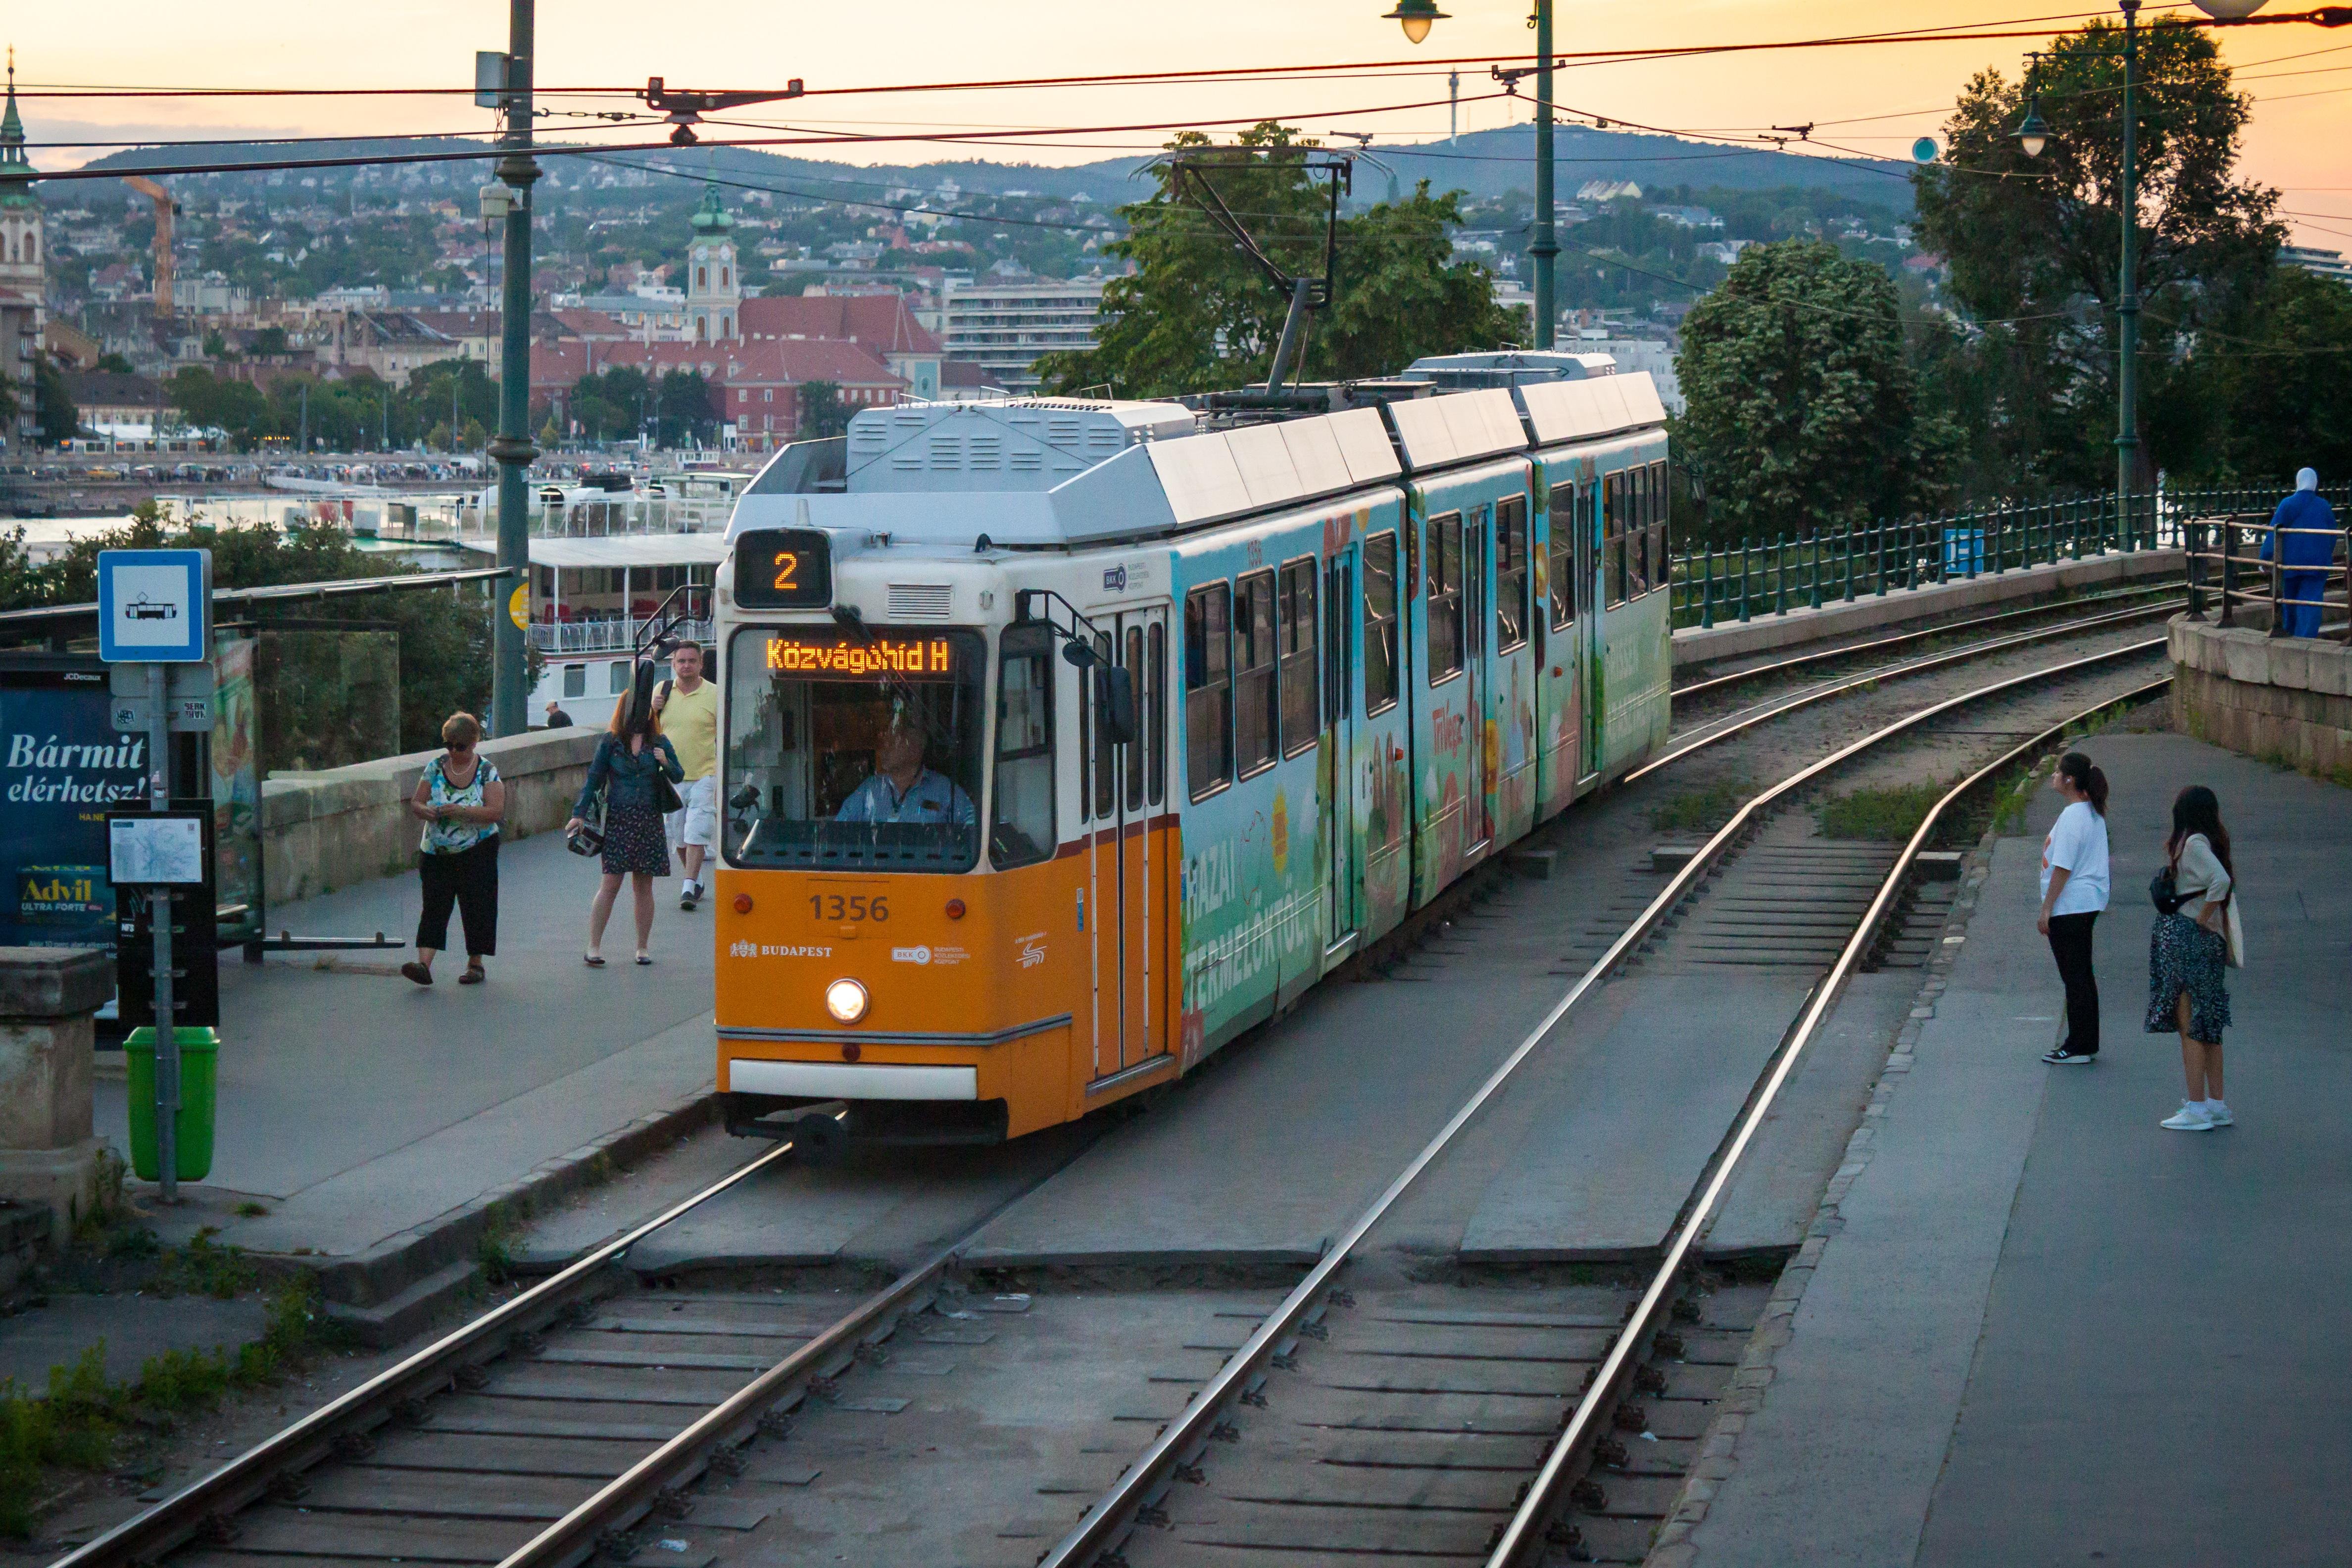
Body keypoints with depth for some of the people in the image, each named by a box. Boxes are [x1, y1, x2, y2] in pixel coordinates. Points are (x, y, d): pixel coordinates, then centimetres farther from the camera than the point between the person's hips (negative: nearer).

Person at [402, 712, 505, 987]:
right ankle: (424, 964, -16)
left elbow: (497, 811, -13)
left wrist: (462, 812, -24)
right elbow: (415, 803, 7)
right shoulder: (435, 768, 5)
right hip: (436, 851, 2)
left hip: (476, 852, -2)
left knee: (476, 907, 1)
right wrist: (424, 811, -18)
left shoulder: (488, 771, -4)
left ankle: (476, 964, 14)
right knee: (434, 905, -7)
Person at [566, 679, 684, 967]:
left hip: (650, 820, 2)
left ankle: (642, 947, 15)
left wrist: (666, 763, -10)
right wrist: (579, 814, -5)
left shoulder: (659, 743, 8)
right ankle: (594, 946, -3)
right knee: (611, 882, -8)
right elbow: (594, 779, 3)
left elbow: (678, 777, 12)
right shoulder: (610, 743, 2)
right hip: (618, 819, -2)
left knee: (644, 886, 6)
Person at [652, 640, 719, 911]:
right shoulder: (662, 690, 7)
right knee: (680, 839, 11)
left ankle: (689, 888, -15)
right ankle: (696, 880, 29)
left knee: (696, 835, -13)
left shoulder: (714, 695, -3)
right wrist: (652, 709, -7)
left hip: (704, 777, -4)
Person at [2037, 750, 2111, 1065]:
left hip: (2069, 907, -10)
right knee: (2082, 975, 16)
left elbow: (2063, 868, -21)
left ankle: (2079, 1048, 1)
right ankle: (2087, 1043, 22)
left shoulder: (2072, 817, -20)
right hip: (2088, 904, 10)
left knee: (2075, 977, -4)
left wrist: (2046, 910, -16)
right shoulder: (2093, 813, 12)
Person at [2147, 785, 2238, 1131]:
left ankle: (2197, 1109, -6)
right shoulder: (2212, 841, 12)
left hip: (2187, 935, -10)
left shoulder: (2194, 843, -14)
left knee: (2189, 1024, -6)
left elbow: (2221, 881, -27)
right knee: (2207, 1024, 15)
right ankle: (2217, 1105, 19)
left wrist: (2203, 918, -17)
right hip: (2210, 942, 10)